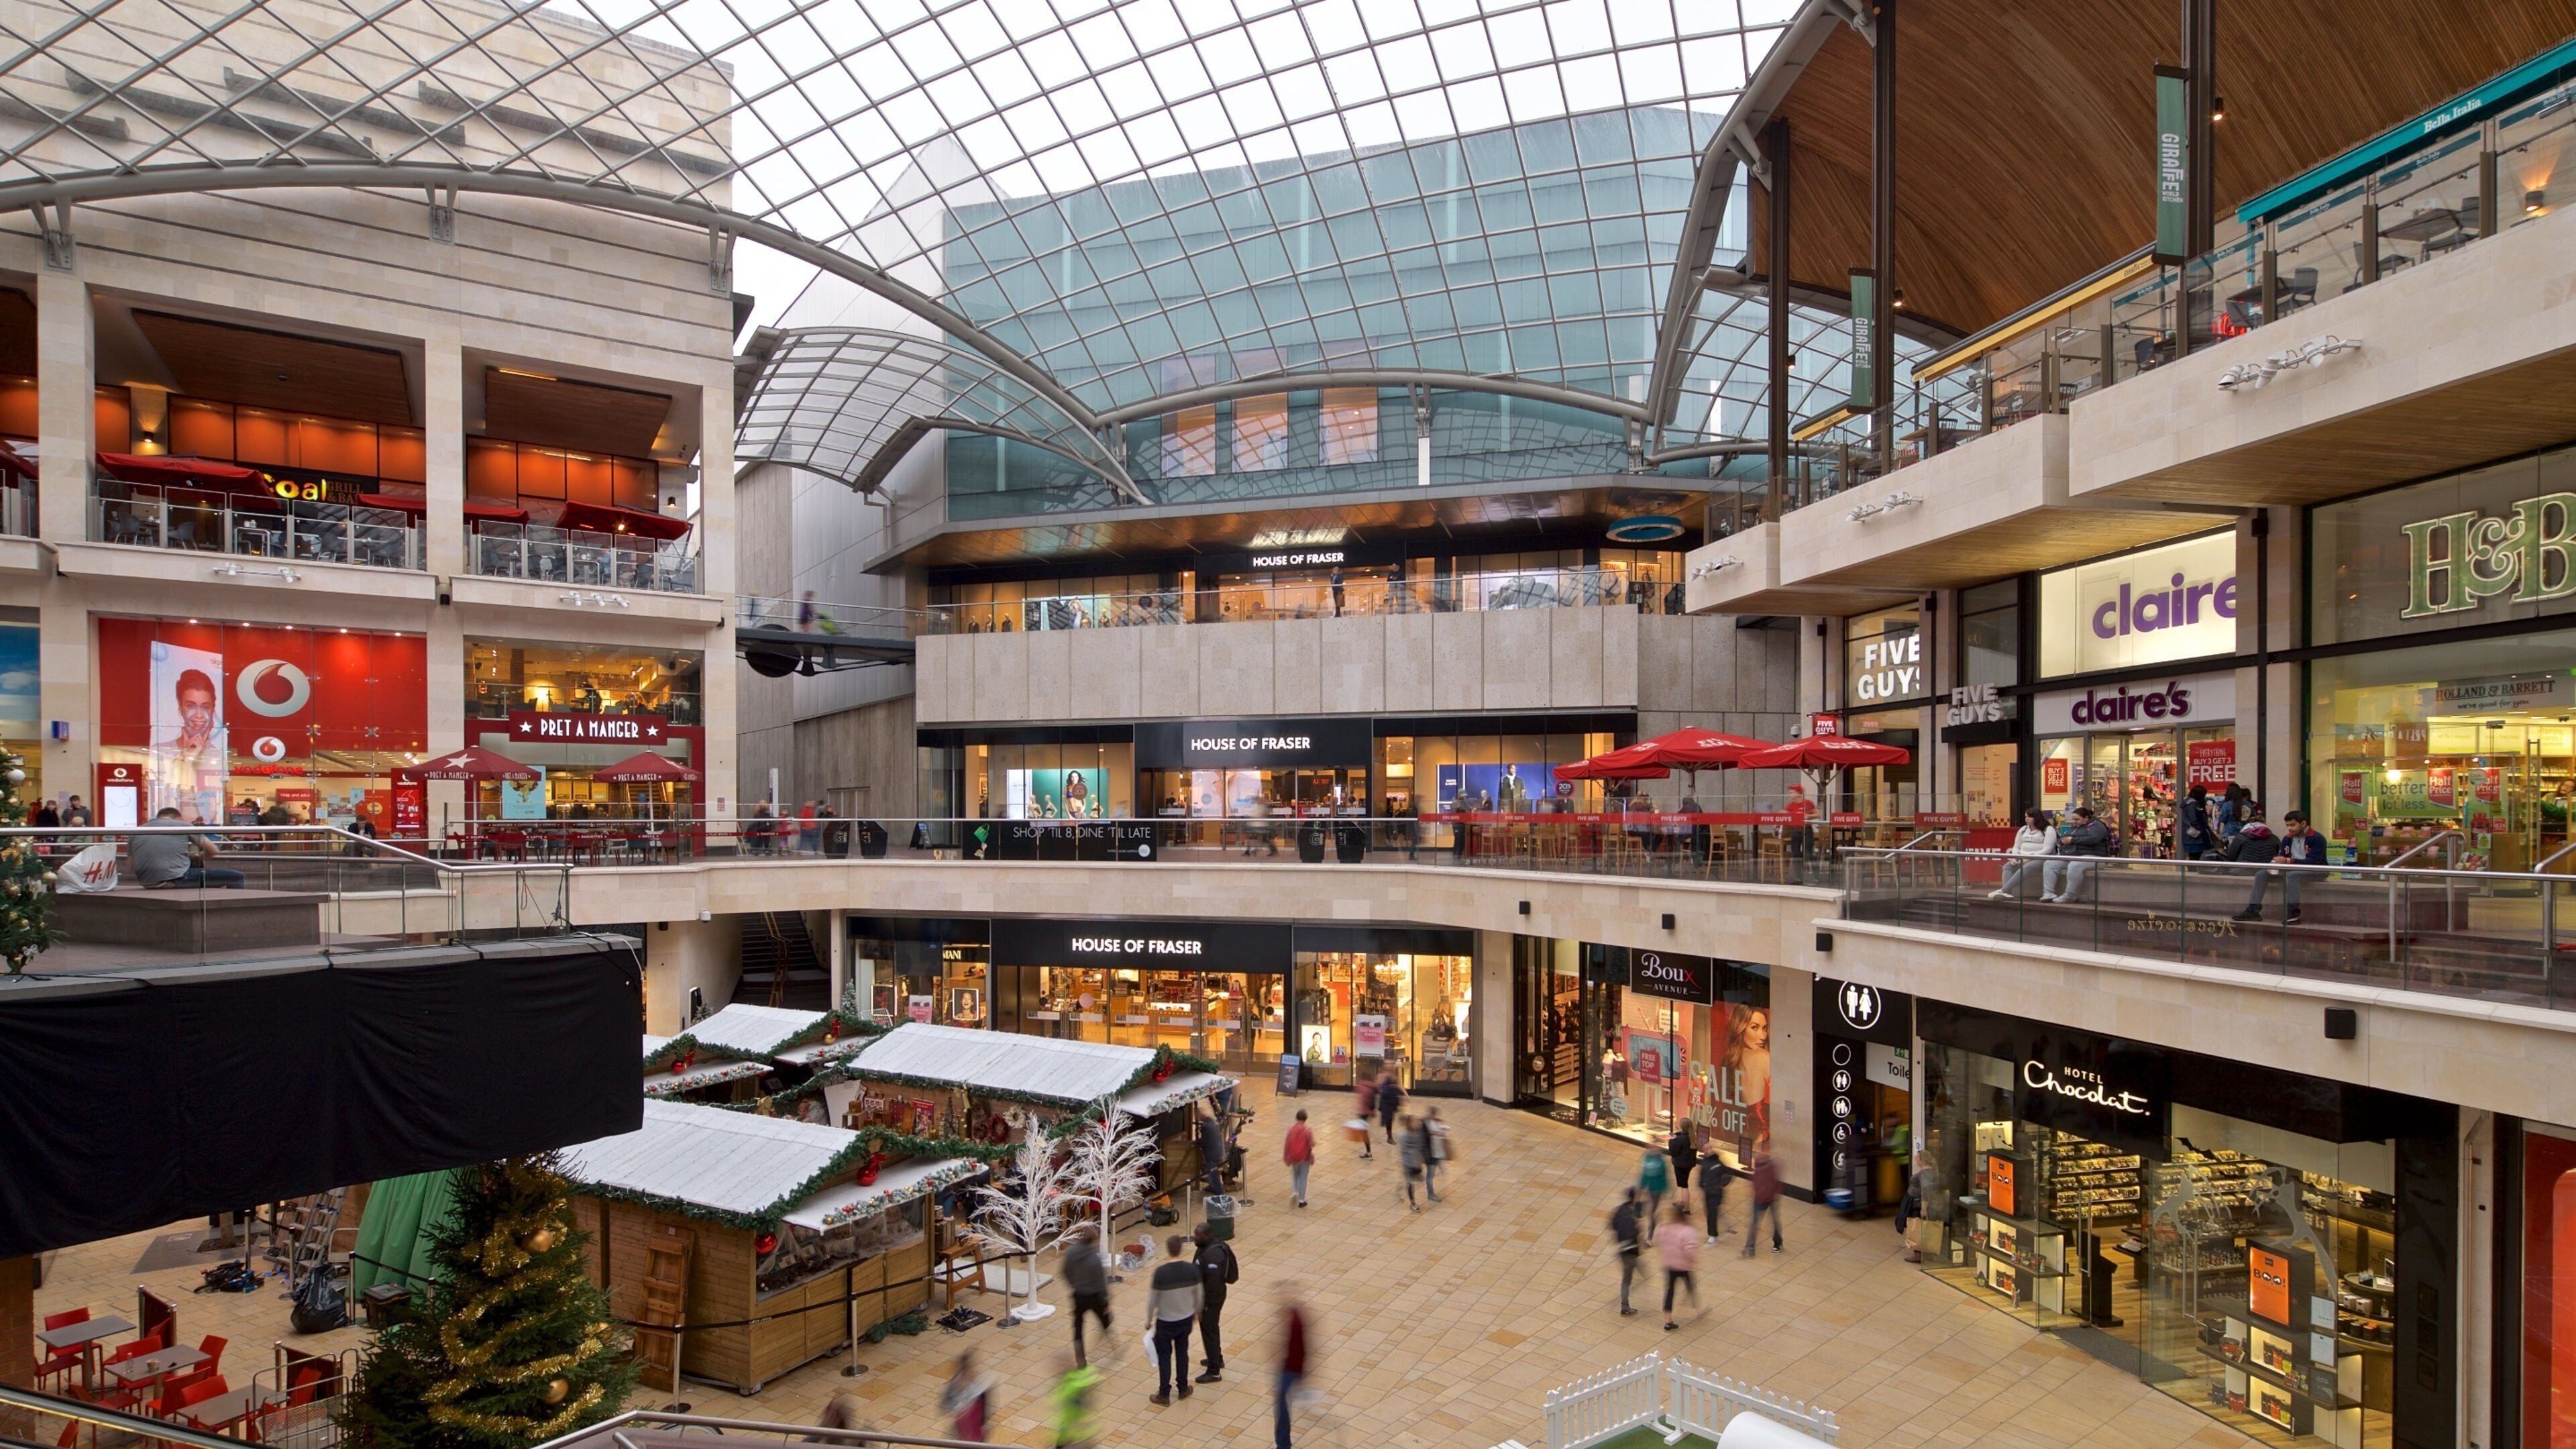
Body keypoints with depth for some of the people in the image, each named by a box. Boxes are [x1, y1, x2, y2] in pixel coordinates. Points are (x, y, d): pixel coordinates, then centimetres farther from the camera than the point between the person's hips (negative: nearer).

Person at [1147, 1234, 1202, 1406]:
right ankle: (1183, 1388, 33)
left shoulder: (1160, 1271, -24)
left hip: (1165, 1322, -3)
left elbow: (1153, 1299, -15)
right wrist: (1196, 1312, 18)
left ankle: (1164, 1394, 22)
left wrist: (1149, 1319, 2)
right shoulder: (1192, 1269, -13)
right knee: (1182, 1353, 21)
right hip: (1186, 1319, 3)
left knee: (1164, 1356, 13)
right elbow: (1198, 1294, 0)